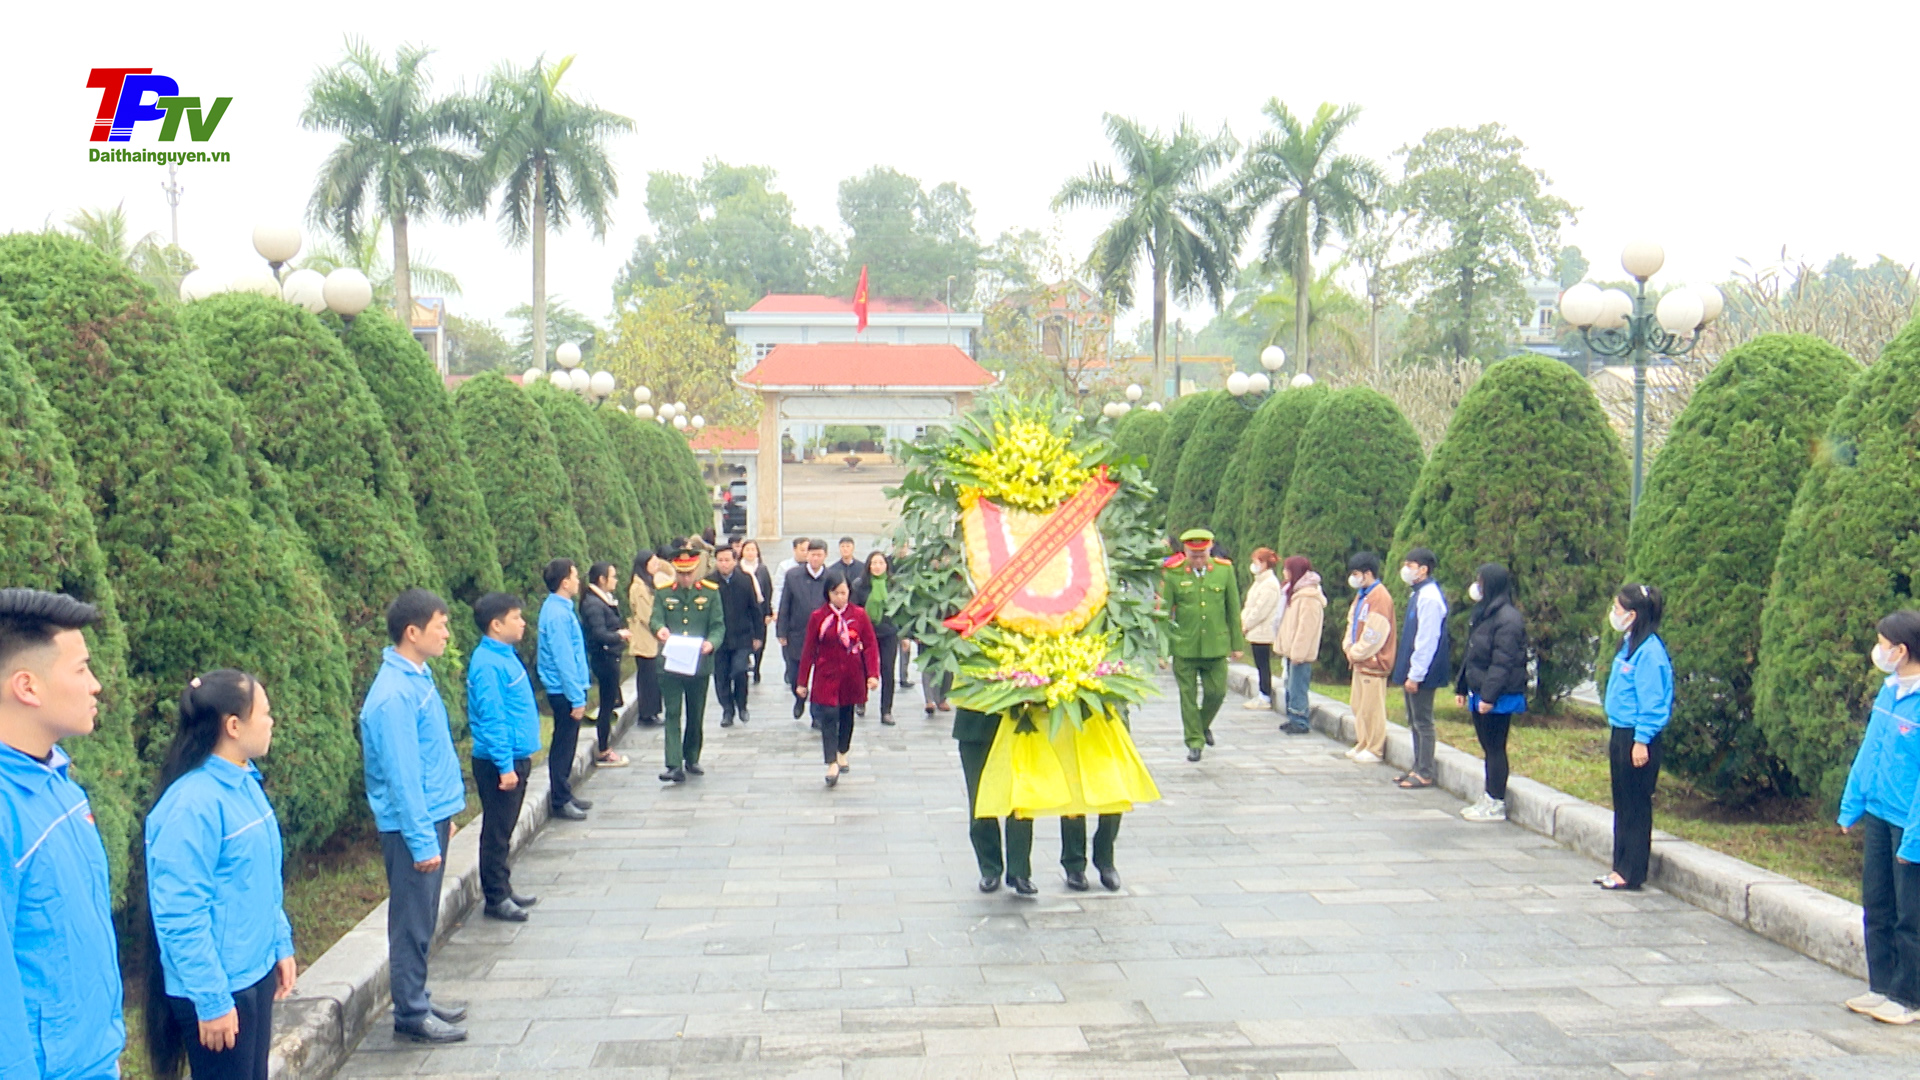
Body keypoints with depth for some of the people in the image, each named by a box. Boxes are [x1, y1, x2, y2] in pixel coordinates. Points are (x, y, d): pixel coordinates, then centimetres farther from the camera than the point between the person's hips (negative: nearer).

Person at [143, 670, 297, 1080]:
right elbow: (181, 916, -23)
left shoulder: (245, 784, 6)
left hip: (256, 973, 9)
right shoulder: (192, 805, -22)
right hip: (219, 988, -9)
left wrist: (281, 945, 16)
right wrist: (211, 999, -21)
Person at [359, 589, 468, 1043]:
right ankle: (411, 1014, 12)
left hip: (430, 817, 9)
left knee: (423, 919, 18)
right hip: (411, 825, -9)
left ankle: (417, 999, 29)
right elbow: (401, 776, -22)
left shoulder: (417, 678, 8)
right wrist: (422, 840, -20)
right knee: (412, 922, 2)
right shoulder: (394, 695, -22)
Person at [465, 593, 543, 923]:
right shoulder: (487, 664, -20)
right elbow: (491, 719, -22)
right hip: (499, 763, -10)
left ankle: (503, 890, 27)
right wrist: (505, 766, -22)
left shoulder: (505, 655, 10)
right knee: (496, 833, 1)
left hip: (516, 758, 10)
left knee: (504, 831, 17)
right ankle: (495, 899, 9)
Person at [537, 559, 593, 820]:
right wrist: (576, 698, -19)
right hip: (564, 690, -10)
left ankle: (564, 793, 28)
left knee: (566, 744, 17)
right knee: (563, 745, -1)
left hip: (565, 690, 10)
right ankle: (560, 802, 7)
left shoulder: (558, 608, 10)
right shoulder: (558, 614, -21)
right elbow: (564, 659, -22)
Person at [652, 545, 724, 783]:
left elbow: (718, 625, -2)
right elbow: (656, 619, -2)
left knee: (696, 715, 12)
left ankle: (692, 759, 28)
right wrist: (659, 629, -27)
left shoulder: (710, 592, 2)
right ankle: (675, 766, -8)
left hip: (700, 664, 1)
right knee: (673, 714, -4)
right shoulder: (664, 593, 4)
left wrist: (711, 643, -23)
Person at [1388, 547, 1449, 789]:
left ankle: (1425, 773, 4)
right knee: (1414, 722, 15)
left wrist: (1415, 675, -20)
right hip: (1412, 672, 10)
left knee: (1423, 722, -2)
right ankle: (1418, 768, 24)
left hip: (1422, 674, -10)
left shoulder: (1429, 597, -19)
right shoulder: (1418, 594, 12)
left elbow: (1427, 639, -22)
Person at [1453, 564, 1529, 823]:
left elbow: (1502, 662, -22)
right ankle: (1487, 799, 20)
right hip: (1480, 694, 9)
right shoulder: (1482, 614, 15)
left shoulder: (1508, 619, -16)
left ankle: (1496, 804, 3)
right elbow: (1471, 655, 20)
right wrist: (1462, 688, 19)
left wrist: (1489, 695, -25)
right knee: (1488, 748, 14)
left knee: (1495, 748, -3)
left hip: (1499, 698, -9)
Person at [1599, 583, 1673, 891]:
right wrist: (1618, 739, 18)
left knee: (1636, 806, -1)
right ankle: (1621, 868, 22)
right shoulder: (1629, 645, 12)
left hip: (1637, 739, -10)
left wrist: (1641, 741, -19)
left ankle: (1631, 873, 5)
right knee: (1623, 805, 14)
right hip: (1621, 735, 10)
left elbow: (1652, 702, -18)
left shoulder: (1649, 651, -17)